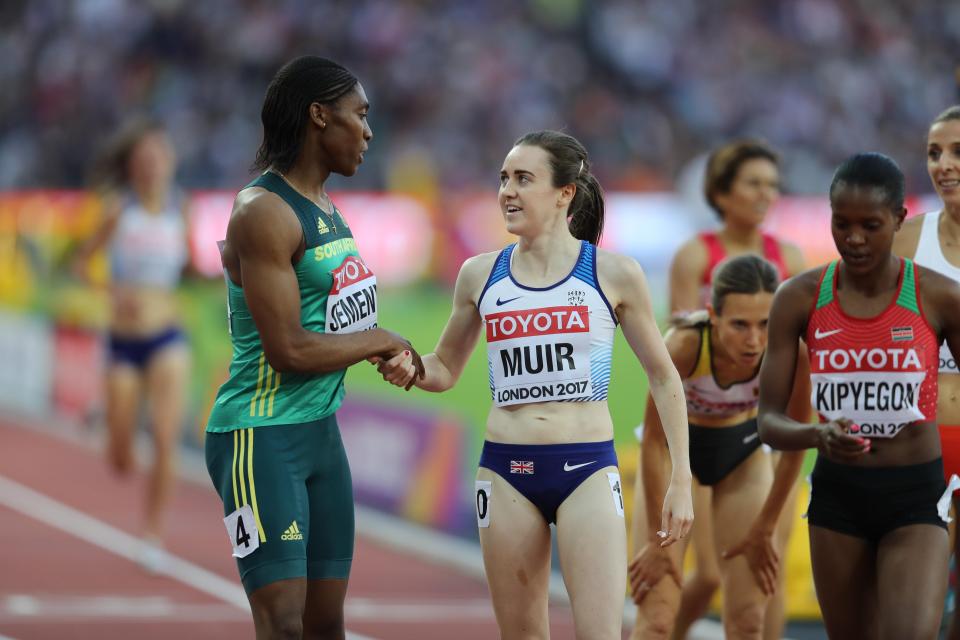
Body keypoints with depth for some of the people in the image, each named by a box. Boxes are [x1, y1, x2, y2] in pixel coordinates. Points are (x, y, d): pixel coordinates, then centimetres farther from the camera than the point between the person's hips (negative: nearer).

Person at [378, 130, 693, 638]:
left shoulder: (614, 274, -1)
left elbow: (662, 376, 7)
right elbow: (445, 369, 19)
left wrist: (681, 481, 2)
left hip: (587, 468, -3)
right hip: (506, 469, 3)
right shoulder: (480, 275, 6)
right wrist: (410, 370, -5)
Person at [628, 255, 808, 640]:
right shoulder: (683, 346, -37)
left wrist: (764, 531, -8)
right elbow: (654, 441, -24)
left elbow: (793, 446, -15)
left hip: (742, 449, 2)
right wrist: (659, 539, -18)